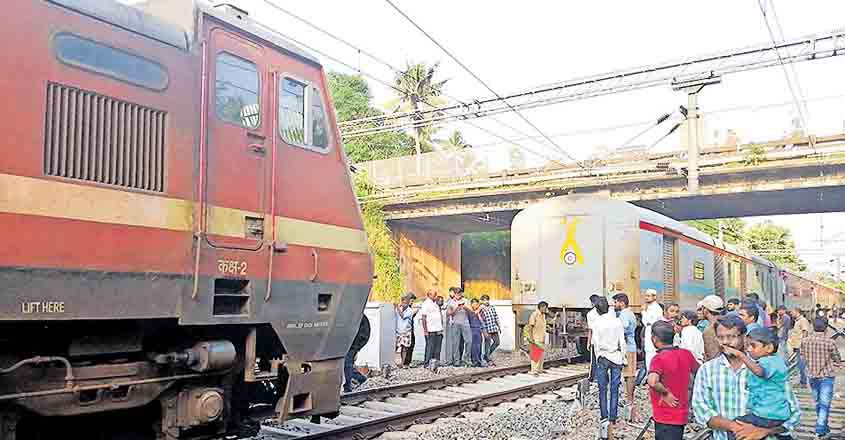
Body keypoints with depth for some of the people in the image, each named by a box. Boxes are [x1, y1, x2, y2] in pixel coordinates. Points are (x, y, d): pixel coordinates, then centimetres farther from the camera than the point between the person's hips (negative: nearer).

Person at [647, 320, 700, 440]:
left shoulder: (659, 358, -22)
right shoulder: (685, 354, 0)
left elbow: (652, 382, -40)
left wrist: (665, 393, -22)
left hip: (666, 418, -7)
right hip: (681, 415, 8)